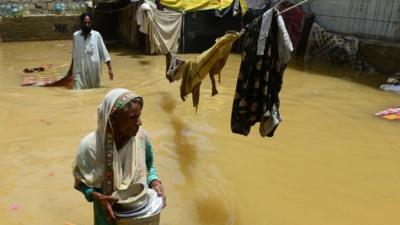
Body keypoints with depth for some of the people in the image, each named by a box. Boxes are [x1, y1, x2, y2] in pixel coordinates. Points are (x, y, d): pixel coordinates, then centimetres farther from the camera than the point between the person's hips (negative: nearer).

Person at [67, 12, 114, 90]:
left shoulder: (96, 35, -5)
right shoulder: (76, 35, 1)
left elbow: (104, 52, -1)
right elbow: (74, 54, 14)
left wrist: (110, 68, -5)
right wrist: (71, 68, 22)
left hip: (94, 71, -1)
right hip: (79, 72, 1)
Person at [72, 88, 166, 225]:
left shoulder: (141, 136, -17)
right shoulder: (90, 146, -24)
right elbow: (81, 182, -9)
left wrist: (155, 182, -17)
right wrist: (98, 197, -26)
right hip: (110, 211, -2)